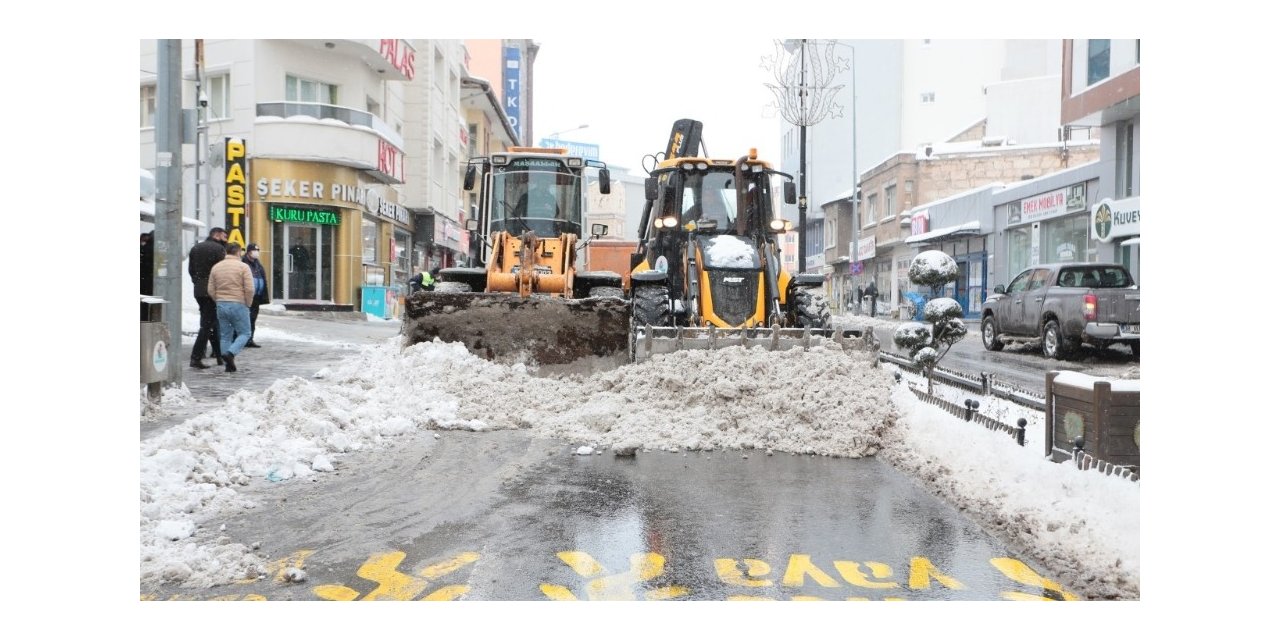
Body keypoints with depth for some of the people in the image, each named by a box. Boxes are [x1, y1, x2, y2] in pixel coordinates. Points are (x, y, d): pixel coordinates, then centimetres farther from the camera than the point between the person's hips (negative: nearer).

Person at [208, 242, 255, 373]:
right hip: (238, 305, -5)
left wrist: (219, 301, 16)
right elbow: (249, 289, -13)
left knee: (225, 336, 11)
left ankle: (229, 365, 11)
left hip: (221, 305, 5)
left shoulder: (216, 267, 9)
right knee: (244, 333, 5)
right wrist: (248, 304, 0)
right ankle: (231, 353, -17)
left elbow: (211, 290, 7)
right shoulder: (243, 267, -7)